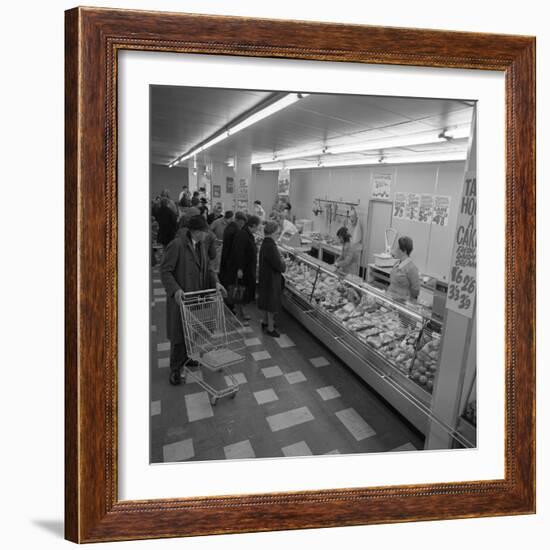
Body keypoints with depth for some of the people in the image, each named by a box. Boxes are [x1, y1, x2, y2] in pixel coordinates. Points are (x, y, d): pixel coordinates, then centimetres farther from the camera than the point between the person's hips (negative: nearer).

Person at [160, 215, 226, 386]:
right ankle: (175, 369, 17)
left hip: (197, 296, 7)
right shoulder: (177, 245, -18)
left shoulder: (200, 245, 7)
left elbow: (207, 267, 14)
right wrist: (175, 289, -30)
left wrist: (215, 282, -3)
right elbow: (165, 271, -17)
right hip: (180, 297, -7)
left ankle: (186, 357, 35)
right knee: (179, 332, 3)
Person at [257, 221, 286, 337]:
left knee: (267, 301, 24)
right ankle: (270, 328, 16)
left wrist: (281, 261, 3)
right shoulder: (270, 246, -26)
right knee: (271, 304, 4)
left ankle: (265, 322, 40)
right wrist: (283, 263, -6)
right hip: (271, 279, -10)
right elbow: (279, 266, -26)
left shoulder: (265, 244, 5)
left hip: (265, 277, 10)